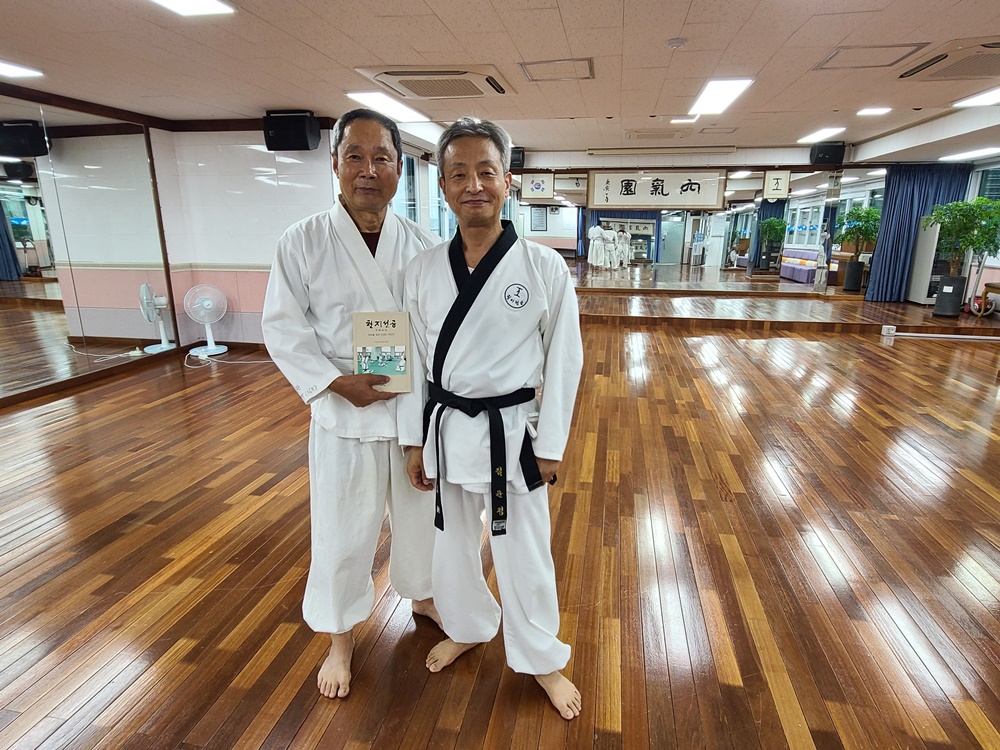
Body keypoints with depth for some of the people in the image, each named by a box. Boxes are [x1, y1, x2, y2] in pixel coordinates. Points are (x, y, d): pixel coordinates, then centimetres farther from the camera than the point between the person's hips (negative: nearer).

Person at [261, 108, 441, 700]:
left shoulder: (425, 246, -2)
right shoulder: (303, 243, -7)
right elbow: (283, 328, -5)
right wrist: (337, 382, -18)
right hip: (344, 413, -2)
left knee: (420, 512, 20)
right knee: (343, 529, 11)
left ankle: (423, 595, 50)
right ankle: (341, 637, 38)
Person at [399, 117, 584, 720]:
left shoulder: (545, 267, -11)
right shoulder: (425, 269, -2)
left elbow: (564, 360, -6)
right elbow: (417, 359, 4)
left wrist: (551, 446, -5)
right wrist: (416, 440, 5)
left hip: (512, 431, -3)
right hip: (447, 428, 4)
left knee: (524, 552, 12)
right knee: (454, 541, 21)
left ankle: (542, 660, 39)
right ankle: (468, 628, 51)